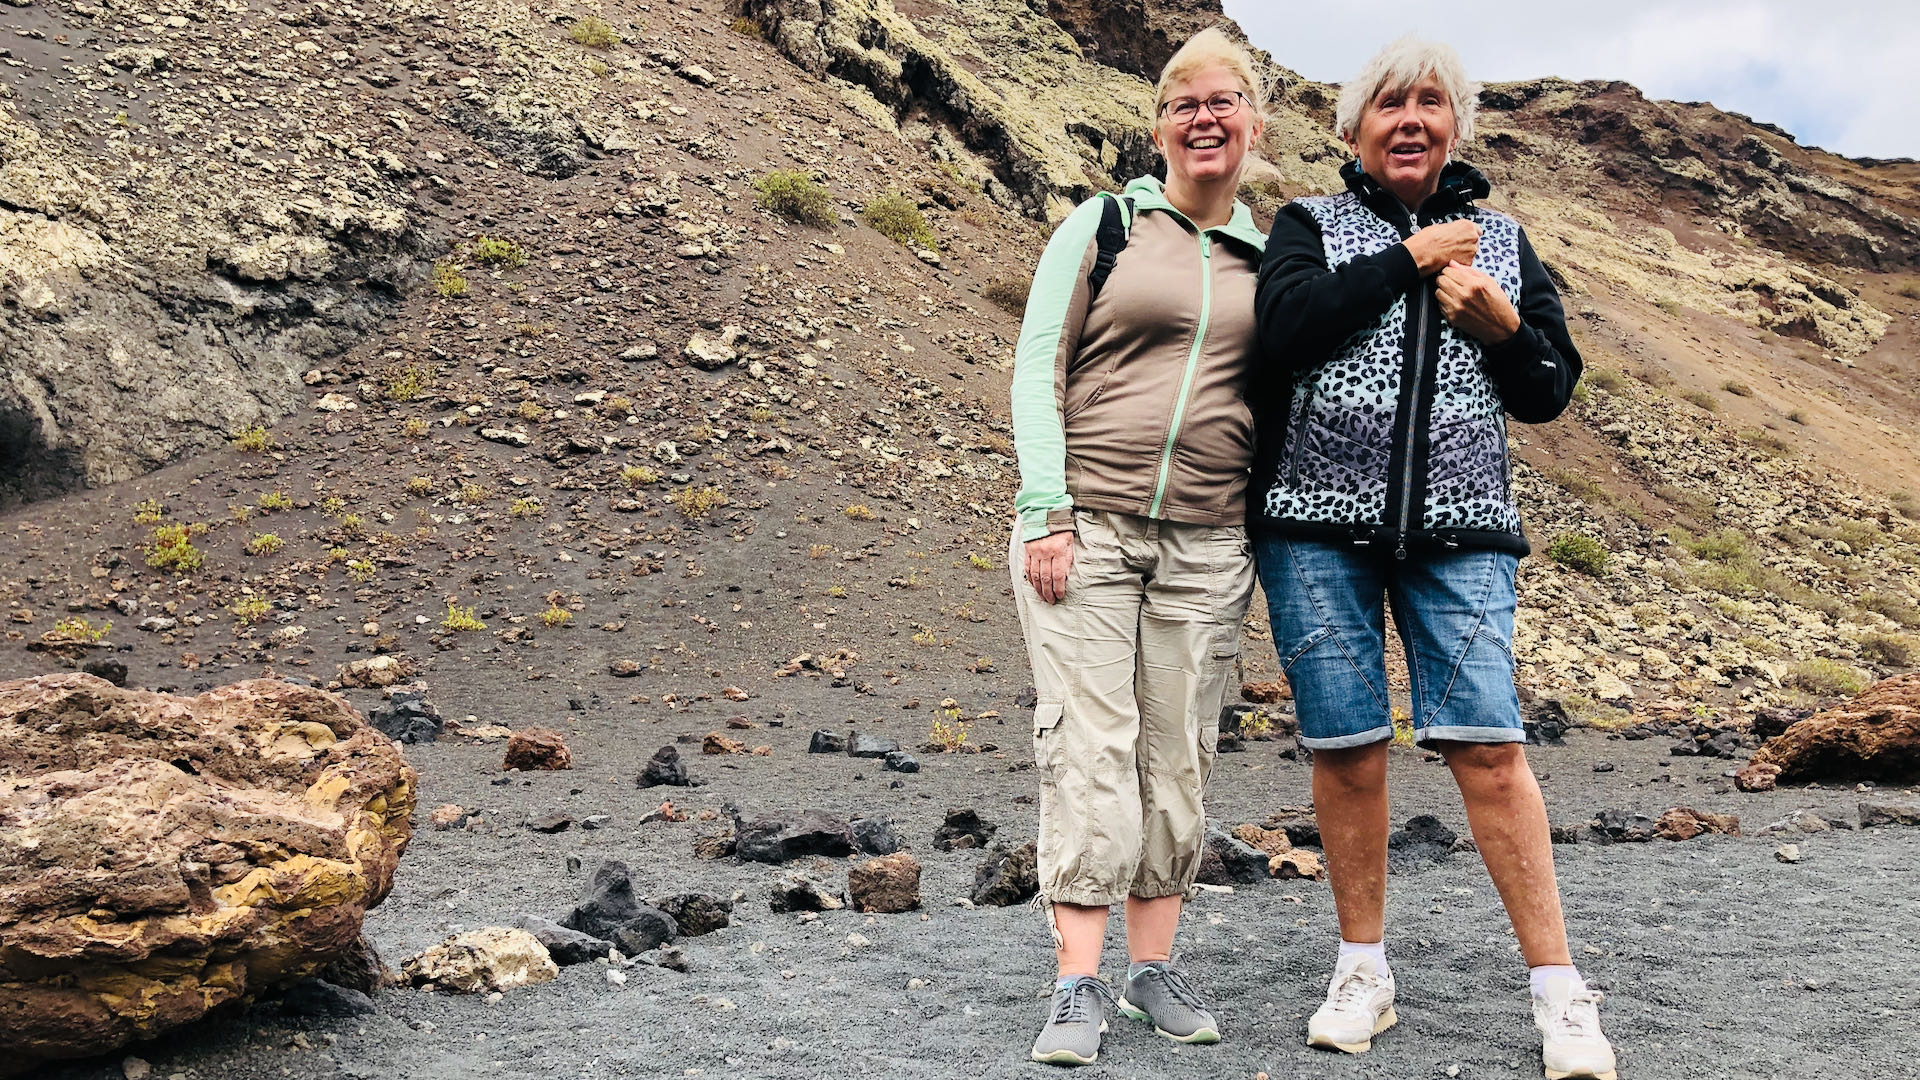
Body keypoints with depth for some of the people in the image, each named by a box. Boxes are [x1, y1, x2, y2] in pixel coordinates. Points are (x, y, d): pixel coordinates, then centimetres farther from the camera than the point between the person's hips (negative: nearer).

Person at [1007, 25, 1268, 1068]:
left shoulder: (1271, 257, 13)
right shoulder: (1102, 225, 4)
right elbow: (1036, 369, -1)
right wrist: (1047, 511, -10)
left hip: (1207, 547, 3)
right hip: (1084, 527, -3)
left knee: (1178, 756, 7)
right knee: (1090, 748, -6)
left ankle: (1153, 969, 18)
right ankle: (1077, 985, -1)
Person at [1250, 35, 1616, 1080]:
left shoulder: (1502, 242, 16)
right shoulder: (1309, 224, 9)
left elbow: (1548, 392, 14)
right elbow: (1288, 327, -12)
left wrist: (1497, 321, -5)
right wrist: (1409, 258, -7)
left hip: (1457, 529, 1)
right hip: (1319, 523, -1)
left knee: (1486, 743, -9)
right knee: (1345, 748, 1)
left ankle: (1559, 991, -2)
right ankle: (1363, 971, 16)